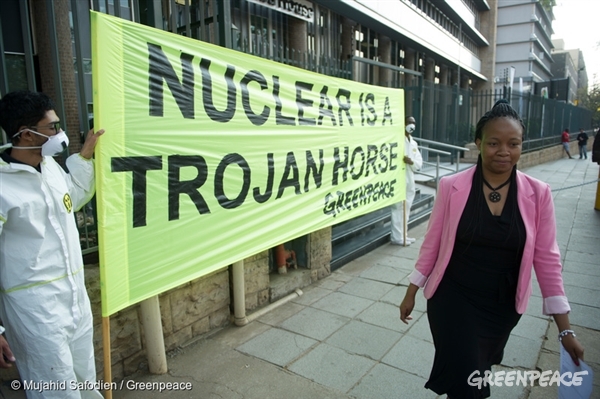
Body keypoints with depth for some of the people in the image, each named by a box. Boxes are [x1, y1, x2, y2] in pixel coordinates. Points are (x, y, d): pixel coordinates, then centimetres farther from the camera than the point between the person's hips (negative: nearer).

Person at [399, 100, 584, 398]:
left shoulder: (538, 194, -9)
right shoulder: (451, 186, -13)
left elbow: (547, 259, -5)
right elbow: (432, 243, -6)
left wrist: (565, 330, -4)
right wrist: (411, 293, 0)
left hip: (502, 306, 3)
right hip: (453, 299, -2)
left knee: (477, 372, 24)